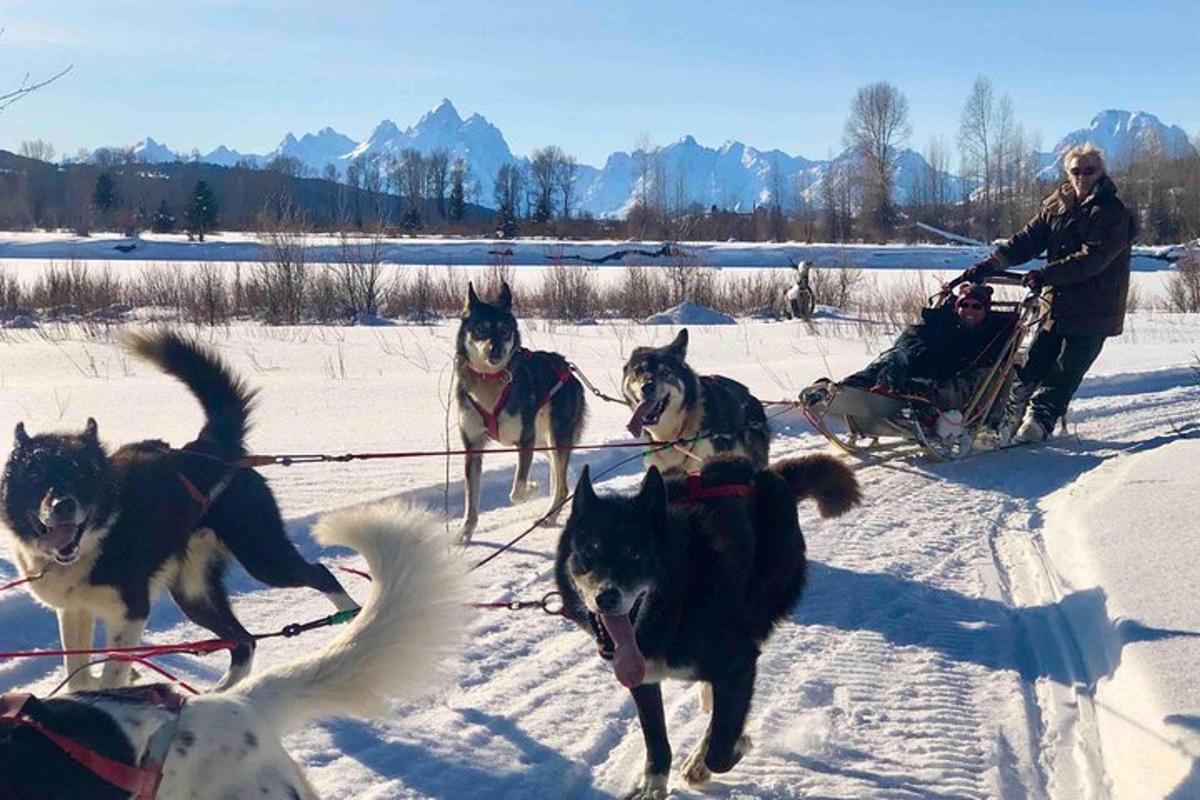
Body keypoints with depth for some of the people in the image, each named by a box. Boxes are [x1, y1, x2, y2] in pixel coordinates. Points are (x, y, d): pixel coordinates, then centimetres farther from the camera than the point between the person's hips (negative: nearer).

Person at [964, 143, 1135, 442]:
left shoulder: (1113, 213, -10)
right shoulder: (1056, 205, 10)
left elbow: (1092, 258, -22)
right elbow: (1029, 238, 5)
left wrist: (1047, 274, -31)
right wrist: (992, 263, -9)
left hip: (1093, 310, -6)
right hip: (1058, 303, 6)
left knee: (1065, 372, -6)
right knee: (1036, 362, 5)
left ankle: (1038, 421, -7)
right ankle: (1012, 415, 10)